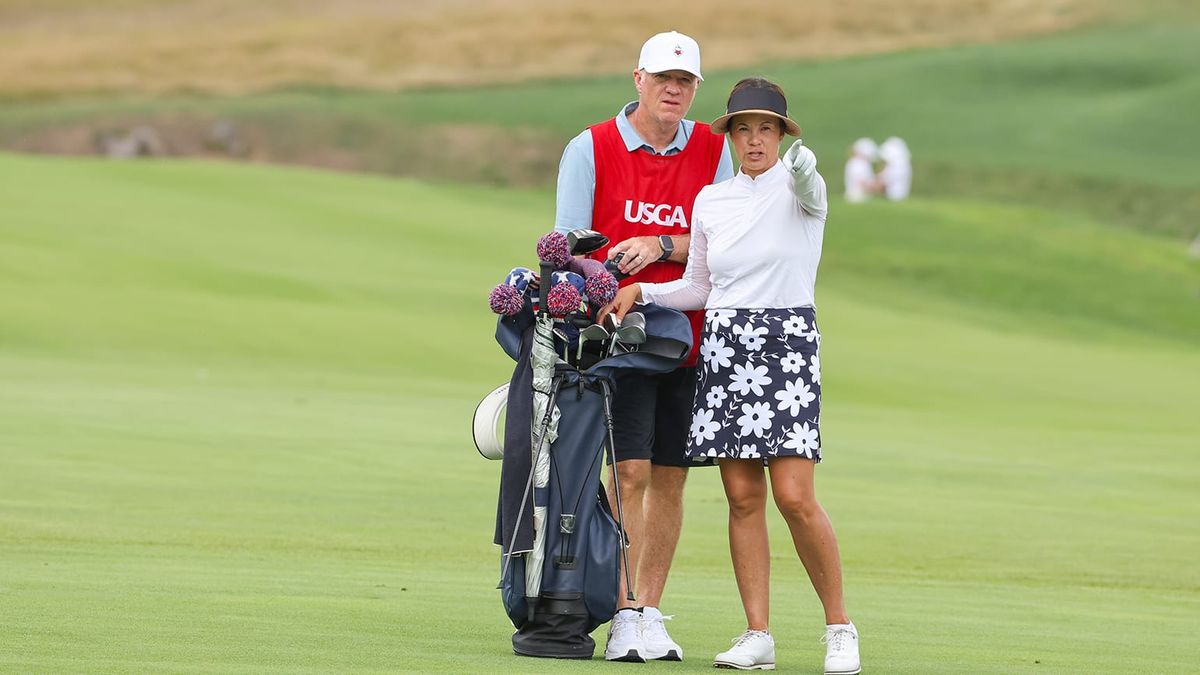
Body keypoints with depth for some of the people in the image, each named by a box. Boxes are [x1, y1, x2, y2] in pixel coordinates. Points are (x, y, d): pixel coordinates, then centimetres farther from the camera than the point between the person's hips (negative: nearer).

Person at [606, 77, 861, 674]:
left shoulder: (796, 189, -4)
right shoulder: (710, 202, 11)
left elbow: (807, 192, -30)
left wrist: (803, 168, -52)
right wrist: (641, 290, 5)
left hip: (788, 343, -5)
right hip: (723, 347, 5)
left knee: (794, 497, -11)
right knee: (742, 497, 2)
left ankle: (839, 627, 2)